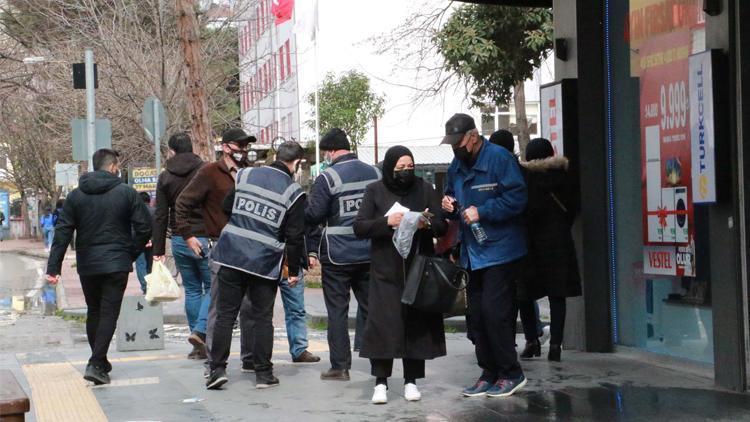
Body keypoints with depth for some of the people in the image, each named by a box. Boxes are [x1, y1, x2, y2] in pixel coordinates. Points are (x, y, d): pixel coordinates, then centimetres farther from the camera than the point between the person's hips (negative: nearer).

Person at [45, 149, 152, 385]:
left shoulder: (76, 196, 4)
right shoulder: (126, 193, -3)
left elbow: (63, 232, -1)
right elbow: (145, 227, -6)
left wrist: (53, 267, -2)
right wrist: (132, 253, 8)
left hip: (87, 265, 3)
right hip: (117, 264, -3)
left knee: (93, 312, 18)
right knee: (109, 312, -2)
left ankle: (100, 361, 24)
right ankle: (96, 363, -13)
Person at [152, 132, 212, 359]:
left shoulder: (165, 177, 5)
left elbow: (160, 216, 4)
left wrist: (158, 251, 8)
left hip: (179, 241, 3)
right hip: (205, 239, -3)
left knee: (191, 290, 11)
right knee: (212, 287, 6)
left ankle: (199, 345, 12)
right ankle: (200, 330, -14)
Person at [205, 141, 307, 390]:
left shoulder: (244, 175, 3)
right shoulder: (293, 192, -5)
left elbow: (225, 208, 13)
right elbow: (295, 237, -4)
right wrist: (294, 271, 5)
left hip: (232, 255, 2)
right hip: (266, 262, -2)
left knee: (225, 314, 8)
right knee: (263, 318, 8)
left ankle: (217, 368, 5)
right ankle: (263, 374, 11)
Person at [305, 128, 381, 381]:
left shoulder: (327, 178, -12)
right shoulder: (375, 174, 5)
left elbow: (313, 216, -13)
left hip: (337, 255, -5)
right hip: (370, 253, 5)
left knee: (337, 311, 4)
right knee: (371, 308, 13)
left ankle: (340, 367, 5)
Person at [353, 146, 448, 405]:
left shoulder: (424, 189, 7)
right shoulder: (375, 191, 4)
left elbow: (443, 226, 5)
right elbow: (359, 227, -3)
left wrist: (428, 224, -18)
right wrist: (387, 222, -19)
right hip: (385, 270, -1)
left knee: (416, 323, 2)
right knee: (382, 323, -7)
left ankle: (411, 380, 13)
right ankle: (381, 381, 1)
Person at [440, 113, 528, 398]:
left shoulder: (499, 158, -13)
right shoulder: (456, 166, 11)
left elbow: (517, 198, -19)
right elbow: (453, 197, 24)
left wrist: (482, 212, -21)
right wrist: (449, 204, 1)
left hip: (501, 251, -8)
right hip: (473, 253, 8)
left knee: (494, 311, -11)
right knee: (477, 314, 10)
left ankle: (511, 374, 3)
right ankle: (489, 373, 21)